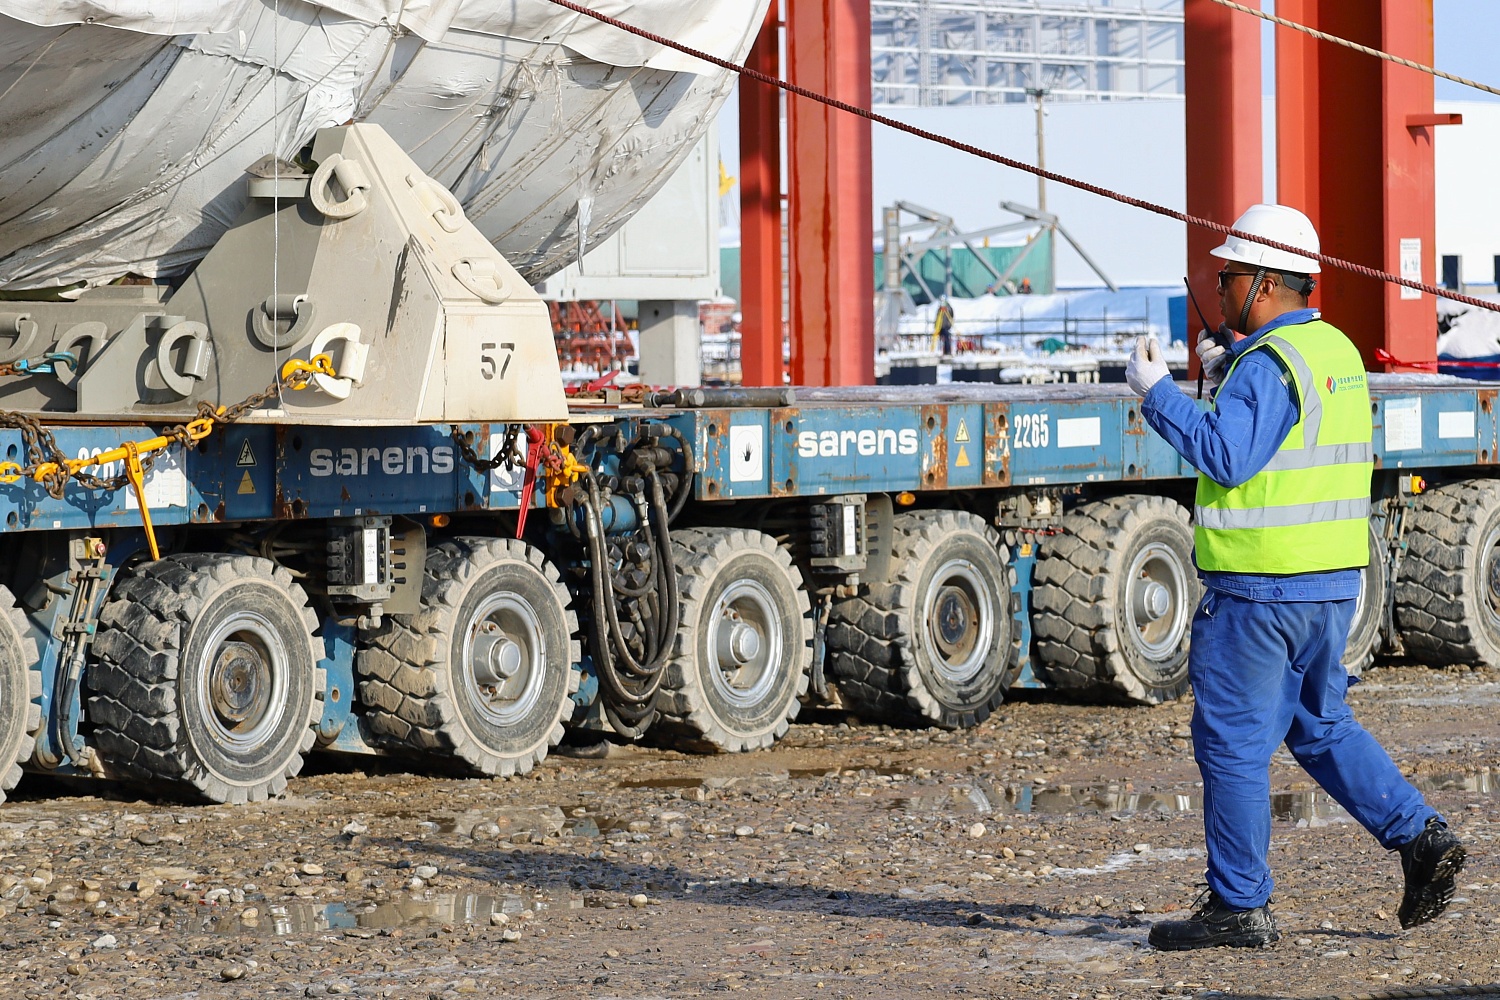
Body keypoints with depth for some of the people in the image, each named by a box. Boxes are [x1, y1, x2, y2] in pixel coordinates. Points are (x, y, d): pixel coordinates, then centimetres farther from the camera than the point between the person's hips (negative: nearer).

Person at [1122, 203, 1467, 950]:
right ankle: (1420, 837, 10)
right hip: (1333, 574, 9)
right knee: (1318, 725, 21)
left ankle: (1238, 907, 3)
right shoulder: (1336, 351, 13)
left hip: (1263, 582, -9)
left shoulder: (1270, 364, -17)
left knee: (1232, 740, -1)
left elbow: (1225, 457, -26)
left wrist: (1156, 392, -17)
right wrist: (1228, 378, 19)